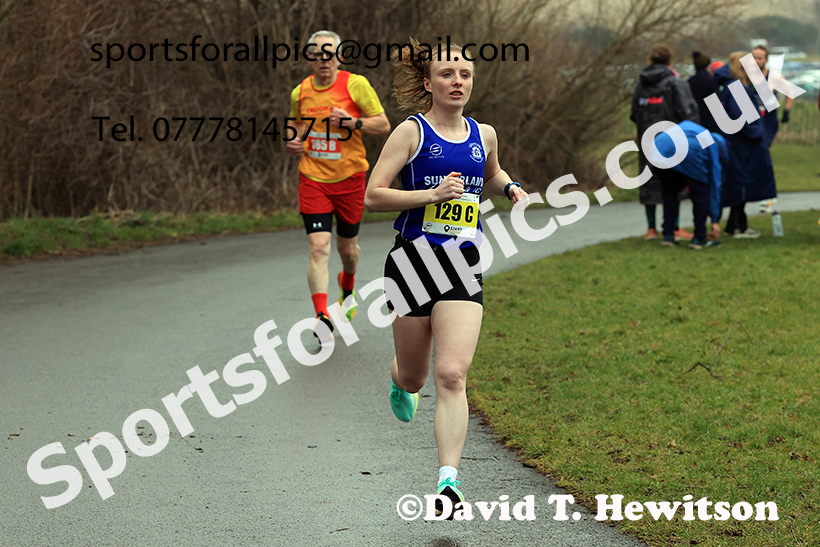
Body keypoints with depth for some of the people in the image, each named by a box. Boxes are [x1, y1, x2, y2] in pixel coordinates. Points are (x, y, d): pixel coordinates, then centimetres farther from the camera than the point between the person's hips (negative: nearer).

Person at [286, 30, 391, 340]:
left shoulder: (355, 85, -7)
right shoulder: (300, 92, 3)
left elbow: (384, 125, -4)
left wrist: (352, 122, -20)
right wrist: (294, 144, 0)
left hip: (349, 178, -1)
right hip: (313, 179, 1)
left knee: (347, 246, 13)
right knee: (318, 247, -14)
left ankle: (348, 287, 48)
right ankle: (322, 317, -17)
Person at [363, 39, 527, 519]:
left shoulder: (484, 135, 11)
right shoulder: (412, 131, -4)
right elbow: (373, 195, -9)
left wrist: (510, 187, 11)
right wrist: (432, 194, -19)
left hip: (463, 265, 2)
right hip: (413, 262, -2)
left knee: (452, 375, -13)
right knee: (414, 375, 12)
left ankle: (448, 480, -17)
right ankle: (401, 383, 51)